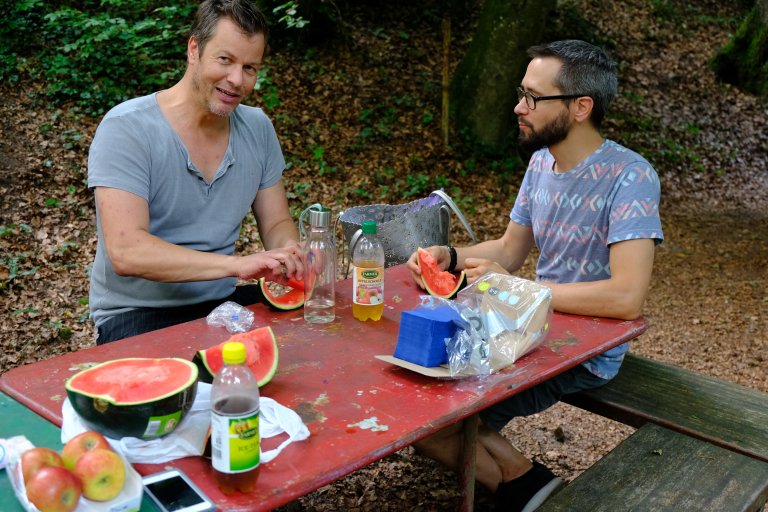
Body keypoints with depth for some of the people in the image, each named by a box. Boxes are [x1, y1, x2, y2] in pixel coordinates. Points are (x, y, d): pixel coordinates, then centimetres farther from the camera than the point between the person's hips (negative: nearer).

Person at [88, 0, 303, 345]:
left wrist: (288, 254, -15)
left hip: (223, 301, 6)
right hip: (138, 315, -6)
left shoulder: (257, 128, 4)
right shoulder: (126, 129, -15)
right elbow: (126, 252, -25)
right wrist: (238, 264, -36)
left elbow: (277, 224, 11)